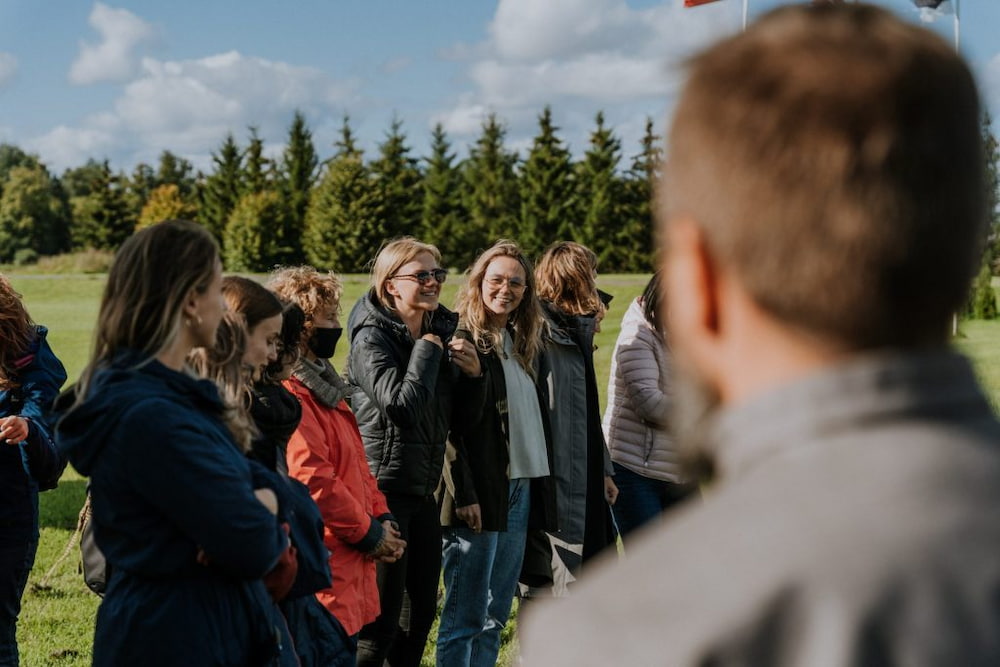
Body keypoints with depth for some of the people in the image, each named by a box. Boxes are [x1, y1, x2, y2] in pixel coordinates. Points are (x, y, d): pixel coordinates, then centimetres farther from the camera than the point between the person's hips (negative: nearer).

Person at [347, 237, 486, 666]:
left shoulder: (439, 333, 11)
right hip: (384, 487, -8)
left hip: (423, 489, 8)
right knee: (382, 616, -4)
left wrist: (472, 374, -2)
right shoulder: (372, 338, -11)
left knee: (422, 607, 16)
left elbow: (459, 417, 16)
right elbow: (402, 404, -25)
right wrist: (427, 351, -13)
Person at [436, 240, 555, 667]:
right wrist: (463, 494, -19)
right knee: (465, 617, -3)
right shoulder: (461, 341, -8)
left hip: (521, 488, 8)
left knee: (495, 615, 12)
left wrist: (541, 487, 13)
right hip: (479, 494, -8)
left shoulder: (521, 344, 16)